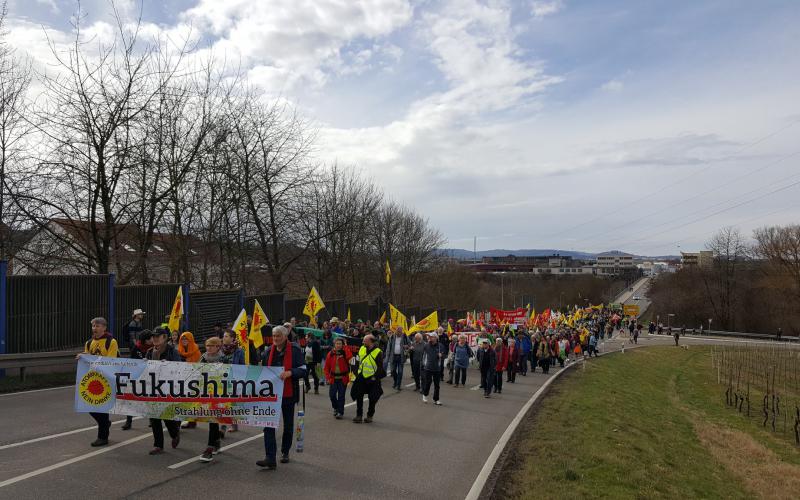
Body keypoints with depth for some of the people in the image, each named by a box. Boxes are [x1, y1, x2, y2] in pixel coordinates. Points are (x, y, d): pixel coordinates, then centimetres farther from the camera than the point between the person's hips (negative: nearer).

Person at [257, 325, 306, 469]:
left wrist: (290, 372, -28)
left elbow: (303, 370, -11)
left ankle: (285, 452, 32)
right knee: (269, 425, -8)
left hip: (288, 394, -2)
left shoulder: (295, 350, -7)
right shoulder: (269, 351, 6)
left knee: (288, 425, 13)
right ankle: (270, 459, -9)